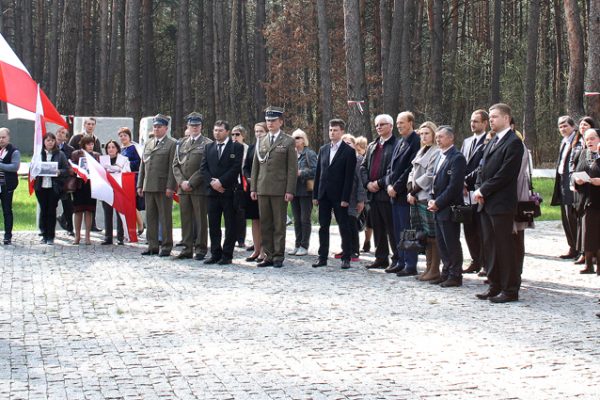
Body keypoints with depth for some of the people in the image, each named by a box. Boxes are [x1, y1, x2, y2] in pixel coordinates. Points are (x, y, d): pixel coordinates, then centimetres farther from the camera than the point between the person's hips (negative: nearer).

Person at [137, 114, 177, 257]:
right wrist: (140, 185, 12)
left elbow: (172, 167, -9)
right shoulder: (148, 144, 17)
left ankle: (166, 246, 6)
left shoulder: (172, 144, -2)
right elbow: (142, 165, 18)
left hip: (163, 187, -6)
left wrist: (170, 187, -15)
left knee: (165, 217, -1)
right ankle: (153, 245, 16)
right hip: (149, 186, 6)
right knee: (150, 217, 9)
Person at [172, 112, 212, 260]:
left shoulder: (207, 144, -1)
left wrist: (191, 183, -13)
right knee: (186, 219, 7)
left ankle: (201, 248, 5)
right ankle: (187, 248, 13)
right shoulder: (181, 144, 16)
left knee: (201, 219, -1)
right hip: (183, 188, 5)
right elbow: (176, 165, 13)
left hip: (199, 188, -5)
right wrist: (181, 181, -3)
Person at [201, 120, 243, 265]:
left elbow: (236, 167, -10)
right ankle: (215, 254, 12)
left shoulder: (236, 147, -1)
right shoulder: (209, 147, 14)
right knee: (213, 225, 6)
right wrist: (211, 182, -7)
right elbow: (204, 167, 9)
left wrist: (221, 181, -14)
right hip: (213, 190, 5)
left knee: (230, 225, -1)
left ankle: (227, 255, 2)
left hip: (229, 191, -5)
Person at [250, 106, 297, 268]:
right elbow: (255, 166, 15)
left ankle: (278, 256, 4)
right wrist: (253, 187, 8)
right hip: (262, 188, 5)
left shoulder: (288, 142, 0)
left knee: (279, 224, -1)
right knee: (265, 224, 6)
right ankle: (268, 255, 12)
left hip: (279, 189, -5)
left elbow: (292, 168, -4)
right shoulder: (261, 142, 14)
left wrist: (290, 190, -11)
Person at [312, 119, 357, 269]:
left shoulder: (349, 151, -4)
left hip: (339, 195, -5)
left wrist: (345, 198, -15)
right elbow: (318, 173, 13)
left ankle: (346, 258, 6)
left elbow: (349, 176, -9)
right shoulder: (323, 149, 12)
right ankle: (322, 257, 13)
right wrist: (315, 195, 8)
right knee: (323, 227, 7)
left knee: (344, 227, 1)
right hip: (324, 195, 5)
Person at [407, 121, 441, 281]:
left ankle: (434, 270, -2)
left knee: (432, 235, -5)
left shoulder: (436, 152, -8)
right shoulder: (421, 152, 19)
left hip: (428, 198, -8)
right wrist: (410, 191, 2)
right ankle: (428, 267, 17)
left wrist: (414, 192, -10)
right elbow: (413, 173, 17)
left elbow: (429, 176, -14)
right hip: (416, 199, 8)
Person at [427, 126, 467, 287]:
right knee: (442, 242, 13)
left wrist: (438, 203, -16)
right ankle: (446, 272, 21)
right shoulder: (439, 156, 16)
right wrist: (432, 200, 6)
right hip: (438, 207, 9)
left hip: (449, 207, -9)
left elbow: (454, 185, -18)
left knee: (452, 243, -3)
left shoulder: (457, 158, -12)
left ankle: (455, 276, 4)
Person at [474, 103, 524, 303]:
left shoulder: (513, 142, -11)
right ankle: (495, 286, 18)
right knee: (490, 246, 11)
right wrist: (479, 189, 1)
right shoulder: (492, 142, 18)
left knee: (504, 247, -5)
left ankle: (510, 290, 2)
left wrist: (483, 190, -13)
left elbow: (505, 174, -17)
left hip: (501, 204, -9)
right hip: (486, 203, 9)